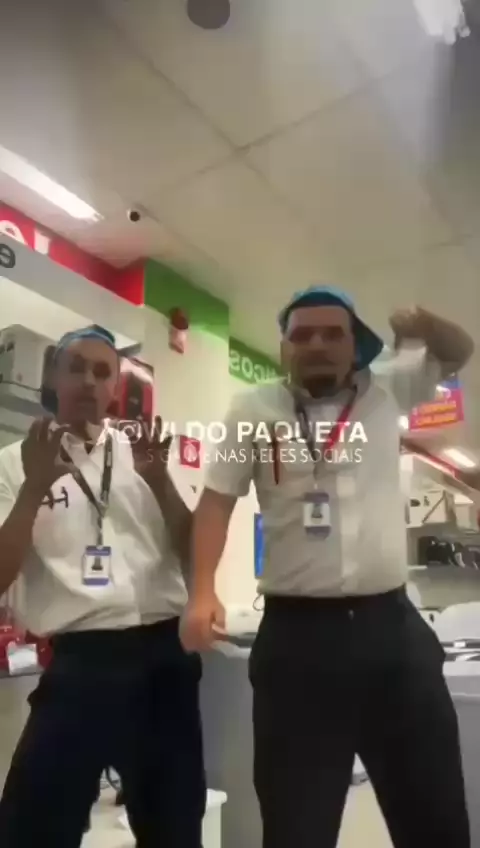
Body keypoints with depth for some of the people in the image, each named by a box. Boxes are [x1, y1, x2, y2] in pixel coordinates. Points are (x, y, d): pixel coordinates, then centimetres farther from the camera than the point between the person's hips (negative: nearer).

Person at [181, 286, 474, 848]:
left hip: (392, 624, 3)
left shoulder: (387, 389, 7)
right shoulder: (254, 410, 1)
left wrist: (425, 325, -4)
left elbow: (458, 353, 20)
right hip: (298, 633, -2)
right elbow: (217, 500, 0)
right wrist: (202, 592, -11)